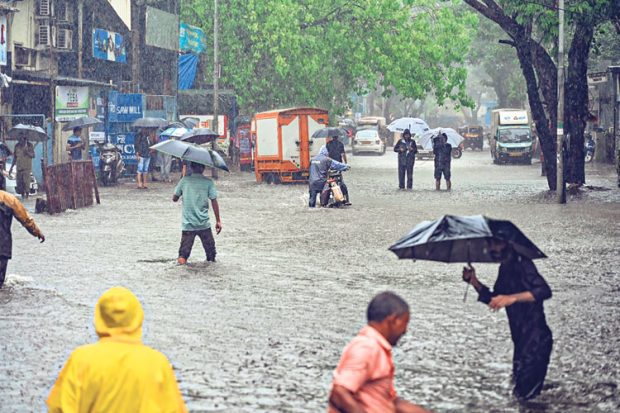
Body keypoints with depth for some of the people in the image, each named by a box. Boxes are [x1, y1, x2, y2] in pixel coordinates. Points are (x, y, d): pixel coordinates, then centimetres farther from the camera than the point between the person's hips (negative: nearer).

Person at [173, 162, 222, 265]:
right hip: (204, 224, -1)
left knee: (185, 249, 0)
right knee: (210, 248, 15)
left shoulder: (184, 180, 1)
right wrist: (218, 221, 1)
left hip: (187, 224, 1)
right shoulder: (208, 182, -2)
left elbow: (175, 198, 7)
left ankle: (181, 258, -25)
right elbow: (214, 202, -4)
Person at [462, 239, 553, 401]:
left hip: (536, 339, -9)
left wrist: (512, 298, -39)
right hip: (521, 339, 9)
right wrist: (475, 283, 10)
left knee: (525, 393, -13)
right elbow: (493, 300, 25)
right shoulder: (505, 269, 13)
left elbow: (544, 291, -29)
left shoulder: (522, 264, -15)